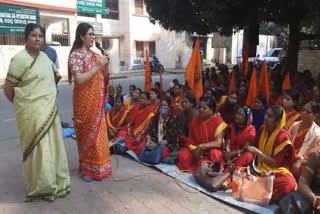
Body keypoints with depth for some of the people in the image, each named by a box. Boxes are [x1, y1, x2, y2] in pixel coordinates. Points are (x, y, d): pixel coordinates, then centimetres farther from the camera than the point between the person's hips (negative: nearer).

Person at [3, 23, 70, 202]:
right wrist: (22, 105, 4)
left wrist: (51, 100, 14)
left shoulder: (45, 56, 9)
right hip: (33, 113, -7)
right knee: (38, 149, 2)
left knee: (53, 146, 14)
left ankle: (55, 183, 30)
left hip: (50, 111, 7)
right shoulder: (20, 59, -14)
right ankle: (41, 188, 20)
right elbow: (8, 89, -10)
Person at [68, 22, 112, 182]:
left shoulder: (95, 55, 10)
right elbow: (79, 80, -20)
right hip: (84, 102, -6)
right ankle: (86, 169, 20)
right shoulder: (75, 55, -10)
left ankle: (97, 166, 29)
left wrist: (106, 64, -4)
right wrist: (97, 67, -19)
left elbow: (105, 77, 13)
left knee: (98, 133, 13)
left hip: (97, 101, 7)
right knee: (87, 134, 3)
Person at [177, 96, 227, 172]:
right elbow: (190, 138, -2)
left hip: (211, 149, -3)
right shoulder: (196, 119, -4)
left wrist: (203, 146, -37)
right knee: (183, 155, -22)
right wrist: (194, 149, -21)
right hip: (197, 150, 3)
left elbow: (218, 143, -24)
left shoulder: (218, 121, -16)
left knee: (215, 154, -37)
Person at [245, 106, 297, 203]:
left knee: (289, 184, -37)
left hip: (276, 171, -5)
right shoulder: (263, 130, 4)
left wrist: (257, 152, -20)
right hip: (261, 169, 5)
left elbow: (275, 163, -15)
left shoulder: (283, 136, -13)